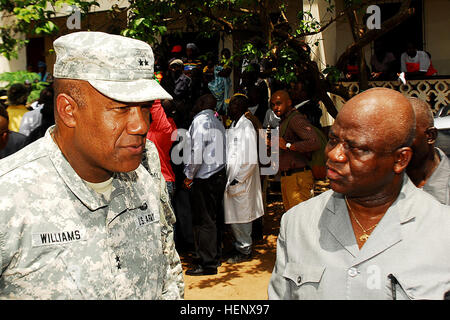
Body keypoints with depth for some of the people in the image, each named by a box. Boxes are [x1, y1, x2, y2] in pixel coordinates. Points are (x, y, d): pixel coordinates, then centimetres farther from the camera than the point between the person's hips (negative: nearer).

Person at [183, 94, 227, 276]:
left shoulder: (200, 120, -8)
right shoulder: (218, 122, 17)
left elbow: (197, 151, -17)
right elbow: (220, 150, 15)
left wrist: (189, 176, -8)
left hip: (204, 178, -9)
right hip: (219, 175, 9)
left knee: (203, 221, -4)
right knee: (215, 218, 15)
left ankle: (207, 264, 0)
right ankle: (216, 257, 24)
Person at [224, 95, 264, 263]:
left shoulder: (247, 127, -13)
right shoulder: (232, 127, 14)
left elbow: (251, 160, -17)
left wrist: (238, 179, -15)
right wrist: (228, 178, 12)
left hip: (241, 182, -8)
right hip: (230, 180, 8)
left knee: (240, 216, 0)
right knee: (231, 217, 14)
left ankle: (244, 250, 14)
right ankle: (239, 246, 28)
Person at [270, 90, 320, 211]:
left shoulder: (296, 119, -12)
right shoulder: (283, 121, 20)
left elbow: (315, 143, -27)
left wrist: (288, 145, -21)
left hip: (298, 177, -10)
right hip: (286, 178, 10)